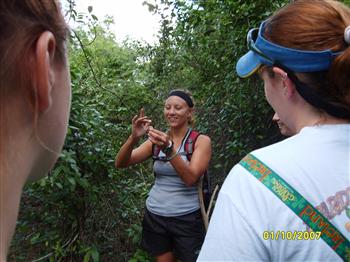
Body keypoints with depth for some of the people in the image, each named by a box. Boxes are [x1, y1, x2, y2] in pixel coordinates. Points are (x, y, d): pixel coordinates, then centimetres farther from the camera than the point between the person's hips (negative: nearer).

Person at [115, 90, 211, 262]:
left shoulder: (201, 140, -7)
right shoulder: (157, 140, 2)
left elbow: (190, 178, -21)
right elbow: (120, 164, -6)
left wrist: (169, 149, -33)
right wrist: (134, 137, -23)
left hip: (186, 218, -3)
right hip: (154, 216, 3)